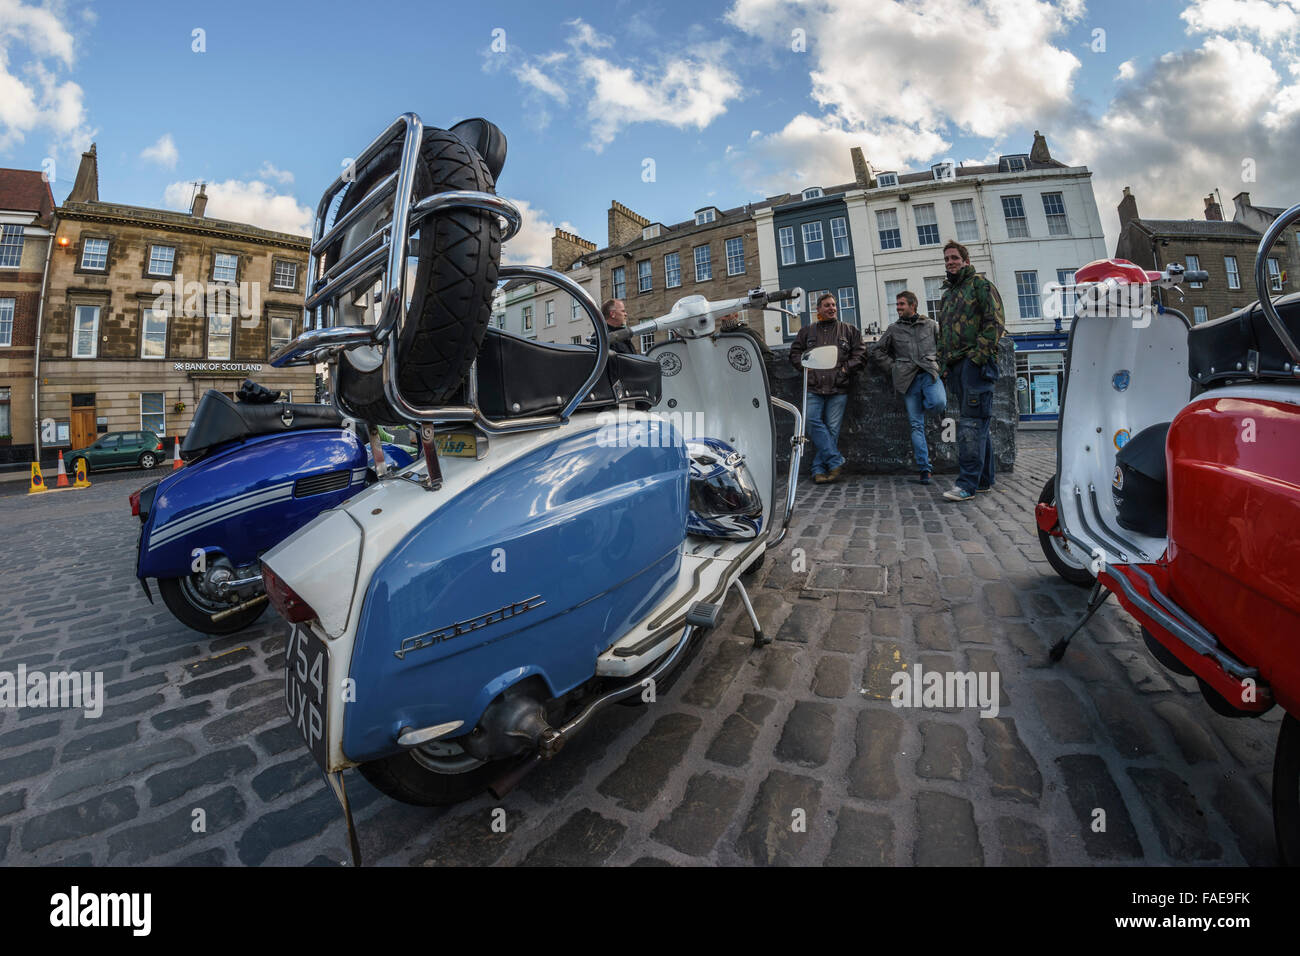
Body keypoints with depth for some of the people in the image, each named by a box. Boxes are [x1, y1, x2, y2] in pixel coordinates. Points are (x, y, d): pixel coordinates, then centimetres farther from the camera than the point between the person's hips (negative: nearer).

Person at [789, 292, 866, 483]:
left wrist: (846, 368, -2)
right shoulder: (807, 331, 17)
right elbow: (795, 352, 17)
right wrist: (805, 366, 1)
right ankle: (835, 461, -8)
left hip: (838, 388, 0)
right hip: (814, 387, 1)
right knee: (813, 421, -15)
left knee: (832, 428, -4)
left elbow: (860, 352, 13)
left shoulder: (849, 330, 16)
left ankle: (819, 468, 1)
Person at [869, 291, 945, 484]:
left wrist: (938, 364, 6)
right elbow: (876, 351, 18)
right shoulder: (894, 329, 17)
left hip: (929, 372, 0)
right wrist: (893, 367, 8)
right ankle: (924, 468, -3)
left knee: (939, 403, -32)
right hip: (907, 377, 0)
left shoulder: (931, 325, 17)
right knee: (916, 424, -5)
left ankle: (925, 404, 7)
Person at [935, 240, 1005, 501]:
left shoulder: (980, 284, 4)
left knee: (972, 421, -14)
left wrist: (978, 355, -17)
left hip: (976, 362, -8)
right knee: (976, 422, 9)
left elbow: (995, 322, -7)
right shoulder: (946, 295, 26)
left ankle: (967, 483, -17)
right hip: (956, 366, 8)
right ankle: (984, 479, 15)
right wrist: (943, 365, 16)